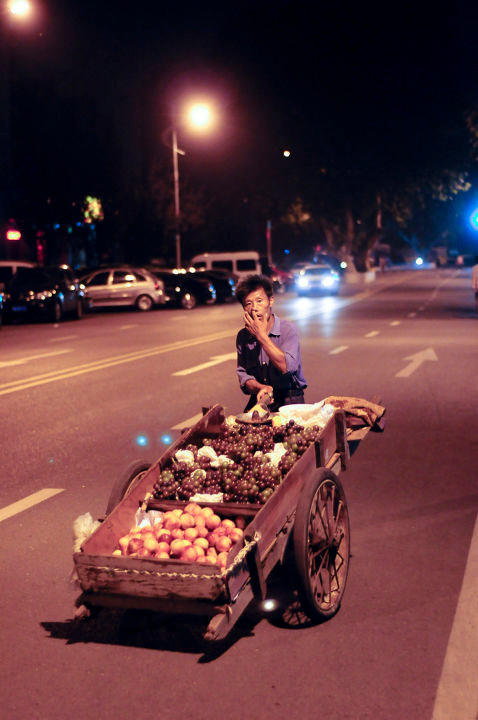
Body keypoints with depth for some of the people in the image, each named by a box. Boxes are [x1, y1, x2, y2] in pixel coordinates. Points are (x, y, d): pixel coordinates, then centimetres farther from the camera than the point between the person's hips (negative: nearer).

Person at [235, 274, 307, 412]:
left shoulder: (287, 329, -8)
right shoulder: (243, 336, 5)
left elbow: (287, 367, -21)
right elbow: (242, 373, 8)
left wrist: (261, 336, -21)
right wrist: (260, 388, -13)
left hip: (290, 401, -3)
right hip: (259, 400, 3)